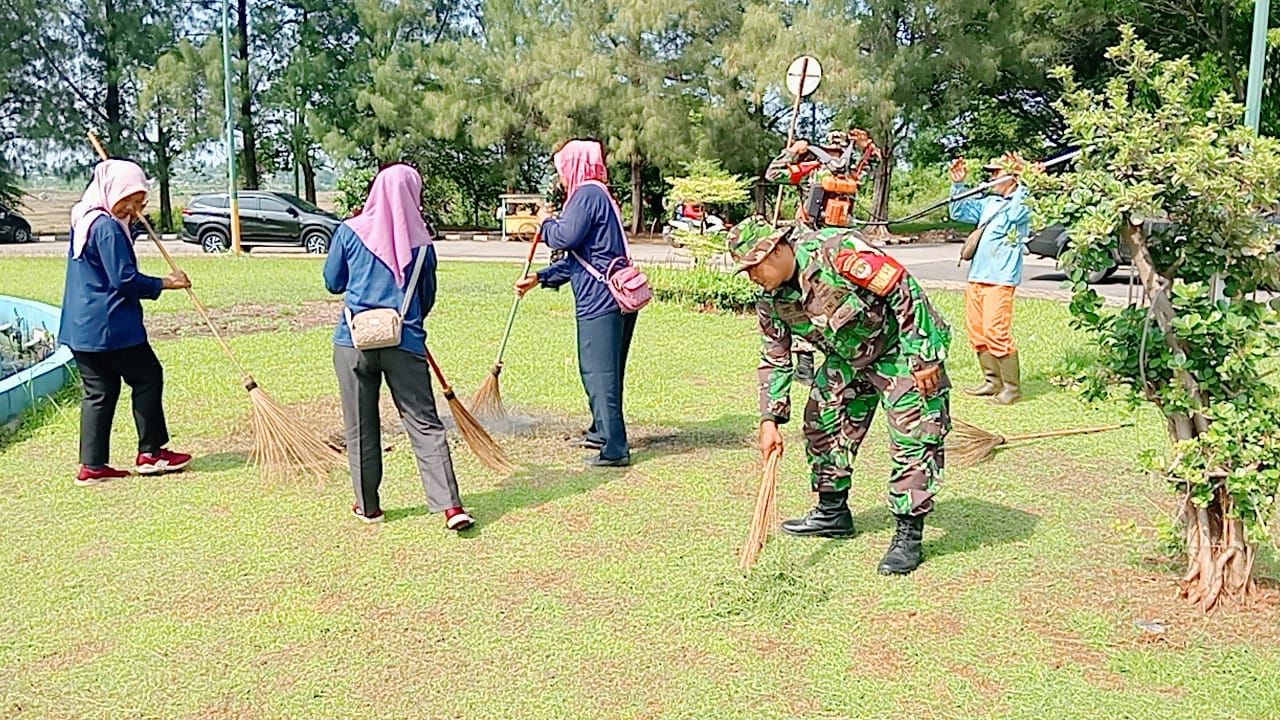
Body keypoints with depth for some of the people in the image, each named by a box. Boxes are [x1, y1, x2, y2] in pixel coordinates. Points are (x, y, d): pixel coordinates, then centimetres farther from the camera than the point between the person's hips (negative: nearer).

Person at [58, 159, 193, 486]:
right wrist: (165, 283, -10)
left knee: (99, 391, 11)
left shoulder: (84, 220, 14)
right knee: (148, 377, 4)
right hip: (109, 326, -10)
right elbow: (125, 279, -20)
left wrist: (133, 217, 15)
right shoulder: (107, 227, -16)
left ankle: (92, 465, 11)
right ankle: (150, 453, 10)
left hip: (81, 327, 10)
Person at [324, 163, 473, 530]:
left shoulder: (350, 232, 0)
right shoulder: (421, 242, 3)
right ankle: (450, 505, -4)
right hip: (405, 342, 0)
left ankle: (368, 505, 21)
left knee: (360, 427, 12)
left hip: (354, 340, 0)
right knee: (425, 424, 3)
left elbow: (333, 282, 10)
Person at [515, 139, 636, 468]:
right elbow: (577, 257, 26)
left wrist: (547, 222, 0)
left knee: (600, 373, -7)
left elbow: (566, 237, -21)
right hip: (615, 297, 10)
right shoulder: (598, 195, 24)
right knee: (602, 371, 20)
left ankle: (614, 449, -6)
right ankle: (601, 431, 34)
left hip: (601, 299, -10)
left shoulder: (587, 194, -8)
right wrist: (539, 278, 24)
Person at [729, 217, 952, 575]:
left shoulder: (835, 251, -31)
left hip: (901, 348, -8)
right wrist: (770, 420, -5)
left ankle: (909, 535, -4)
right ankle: (833, 512, 24)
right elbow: (775, 360, 3)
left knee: (913, 436, -11)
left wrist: (924, 358, -26)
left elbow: (904, 290, -28)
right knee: (822, 422, 8)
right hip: (848, 358, 8)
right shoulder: (772, 301, -6)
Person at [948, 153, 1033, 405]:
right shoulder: (988, 202, 18)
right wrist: (958, 184, 11)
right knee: (977, 331, 10)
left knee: (997, 333, -12)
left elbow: (1015, 215, -25)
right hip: (976, 277, 8)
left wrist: (1023, 184, -26)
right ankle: (992, 382, 20)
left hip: (1000, 279, -8)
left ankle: (1012, 387, -2)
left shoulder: (1023, 202, -4)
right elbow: (959, 212, 23)